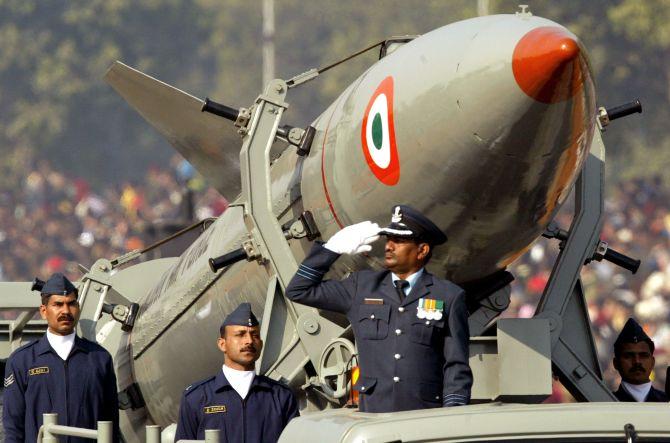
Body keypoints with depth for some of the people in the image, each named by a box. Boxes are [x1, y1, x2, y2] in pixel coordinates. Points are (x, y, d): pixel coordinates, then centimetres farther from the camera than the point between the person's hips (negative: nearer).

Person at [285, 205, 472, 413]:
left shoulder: (450, 297, 9)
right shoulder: (363, 286, 16)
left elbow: (456, 367, 7)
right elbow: (298, 291, 20)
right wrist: (332, 249, 12)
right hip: (373, 417, 2)